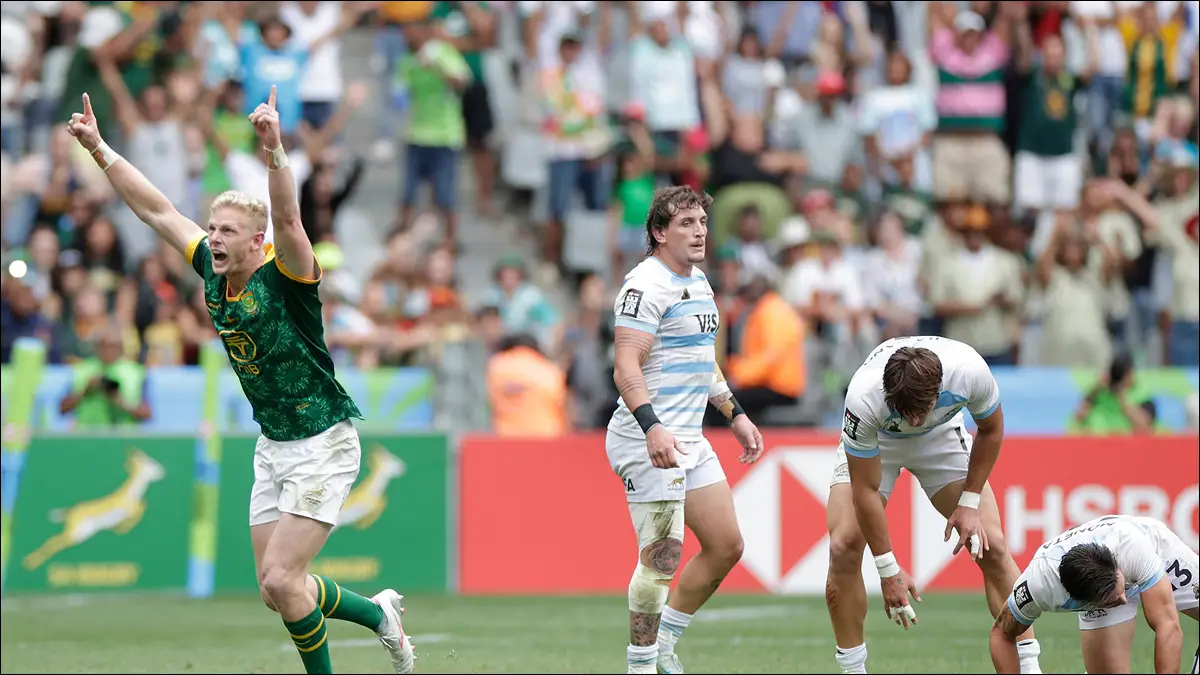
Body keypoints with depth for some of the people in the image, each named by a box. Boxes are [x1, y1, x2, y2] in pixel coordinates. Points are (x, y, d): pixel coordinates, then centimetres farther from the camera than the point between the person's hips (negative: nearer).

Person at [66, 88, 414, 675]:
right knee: (275, 589, 9)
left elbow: (288, 218, -37)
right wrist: (99, 149, 5)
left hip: (323, 445, -8)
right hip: (273, 446, 8)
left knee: (281, 581, -13)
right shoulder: (215, 273, 1)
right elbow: (158, 210, 7)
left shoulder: (284, 277, -18)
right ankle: (379, 614, 31)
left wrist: (274, 149, -51)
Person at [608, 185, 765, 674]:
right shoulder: (647, 284, -15)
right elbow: (625, 365, -24)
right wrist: (652, 427, -35)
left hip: (689, 440, 10)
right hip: (650, 440, -10)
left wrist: (736, 415, 26)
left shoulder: (698, 282, 16)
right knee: (662, 557, -11)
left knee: (726, 545, 9)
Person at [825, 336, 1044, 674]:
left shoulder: (970, 371, -36)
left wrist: (969, 503, -13)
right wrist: (888, 569, -26)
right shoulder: (863, 398, -41)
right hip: (873, 443, -1)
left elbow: (991, 430, -12)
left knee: (990, 545, -11)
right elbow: (866, 490, -29)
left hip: (942, 435, 1)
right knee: (843, 547, -18)